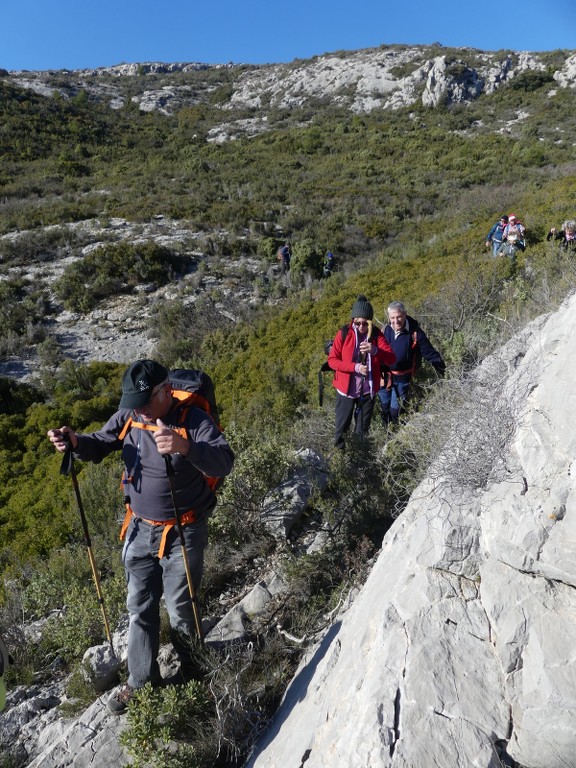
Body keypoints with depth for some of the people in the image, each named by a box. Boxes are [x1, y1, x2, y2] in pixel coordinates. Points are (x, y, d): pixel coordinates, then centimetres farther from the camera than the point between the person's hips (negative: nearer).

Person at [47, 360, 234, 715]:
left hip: (184, 533, -5)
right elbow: (99, 445, 7)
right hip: (141, 528, 5)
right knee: (140, 608, 17)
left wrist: (184, 447, -53)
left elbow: (224, 462, -35)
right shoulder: (127, 418, -7)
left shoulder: (194, 420, -22)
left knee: (179, 609, 9)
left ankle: (191, 670, 40)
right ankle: (141, 681, 38)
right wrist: (75, 441, -16)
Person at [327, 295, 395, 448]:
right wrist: (354, 367, -21)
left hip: (368, 391, 1)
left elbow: (391, 359, -11)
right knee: (342, 427, 9)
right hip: (346, 389, -1)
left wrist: (375, 350, -31)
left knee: (363, 430, 13)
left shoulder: (376, 335, -4)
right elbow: (332, 360, -8)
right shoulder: (344, 334, -7)